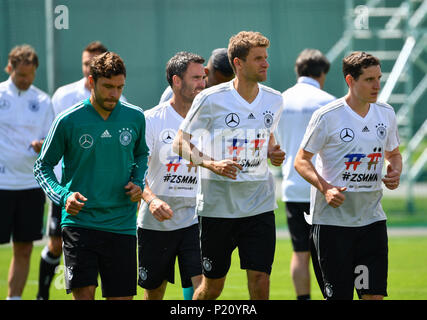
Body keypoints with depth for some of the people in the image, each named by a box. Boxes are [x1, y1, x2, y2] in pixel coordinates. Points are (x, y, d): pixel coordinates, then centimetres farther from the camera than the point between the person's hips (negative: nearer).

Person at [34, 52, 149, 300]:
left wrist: (138, 183, 3)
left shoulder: (135, 117, 4)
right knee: (84, 294, -14)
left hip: (122, 224, 3)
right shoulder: (68, 121, -4)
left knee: (122, 297, 1)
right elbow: (43, 166, 5)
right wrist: (63, 196, -12)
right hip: (80, 222, -3)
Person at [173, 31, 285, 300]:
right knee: (212, 287, 7)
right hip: (217, 205, -3)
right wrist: (213, 164, -20)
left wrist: (273, 152, 0)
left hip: (260, 205, 3)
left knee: (260, 282, -8)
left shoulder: (274, 100, 4)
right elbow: (180, 143, -4)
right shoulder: (211, 99, -10)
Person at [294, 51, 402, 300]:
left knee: (375, 293, -3)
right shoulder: (327, 116, -9)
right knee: (337, 294, -4)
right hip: (332, 220, -4)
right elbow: (302, 160, -4)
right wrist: (325, 188, -20)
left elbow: (394, 154, 22)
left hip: (372, 217, 4)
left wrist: (395, 172, -1)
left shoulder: (386, 113, 6)